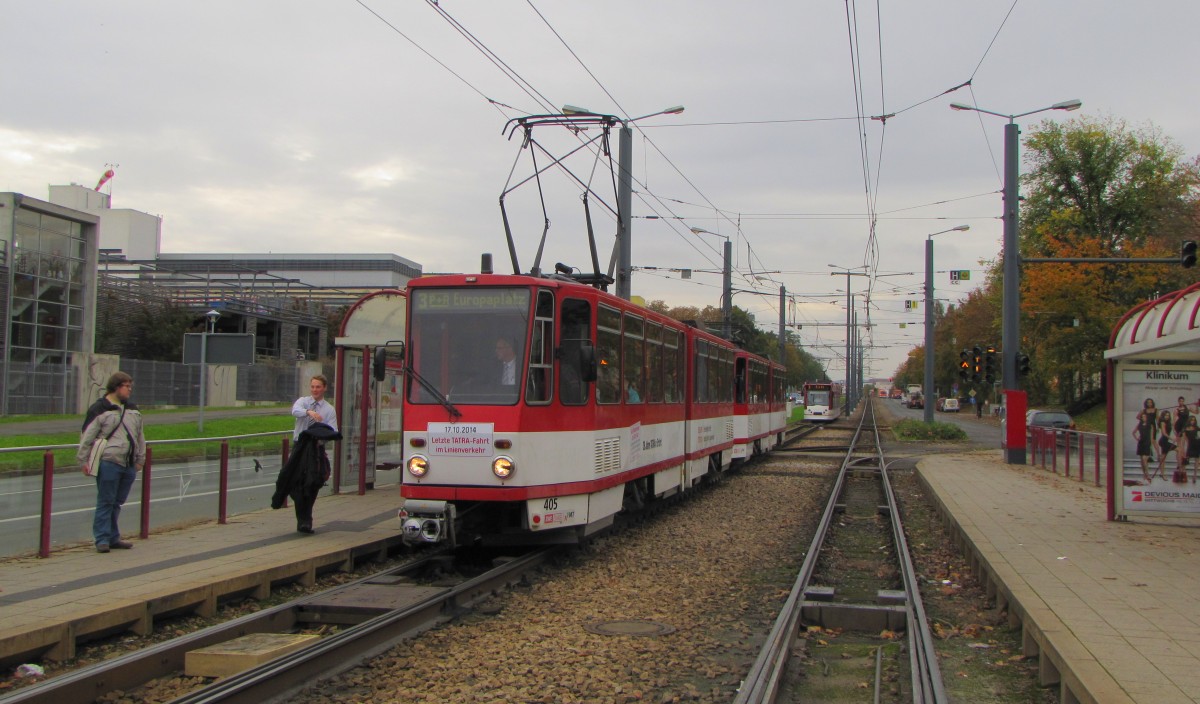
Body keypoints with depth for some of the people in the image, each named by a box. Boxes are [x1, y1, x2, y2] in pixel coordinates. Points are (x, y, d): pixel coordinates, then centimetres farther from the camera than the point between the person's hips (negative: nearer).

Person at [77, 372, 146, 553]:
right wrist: (83, 460, -7)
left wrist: (140, 460, 19)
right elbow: (86, 437, -5)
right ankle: (102, 539, 2)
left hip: (129, 465, 6)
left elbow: (140, 437, 22)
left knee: (117, 502, 12)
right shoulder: (99, 409, -5)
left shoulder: (133, 410, 16)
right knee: (105, 502, -3)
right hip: (108, 463, -6)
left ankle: (113, 538, 19)